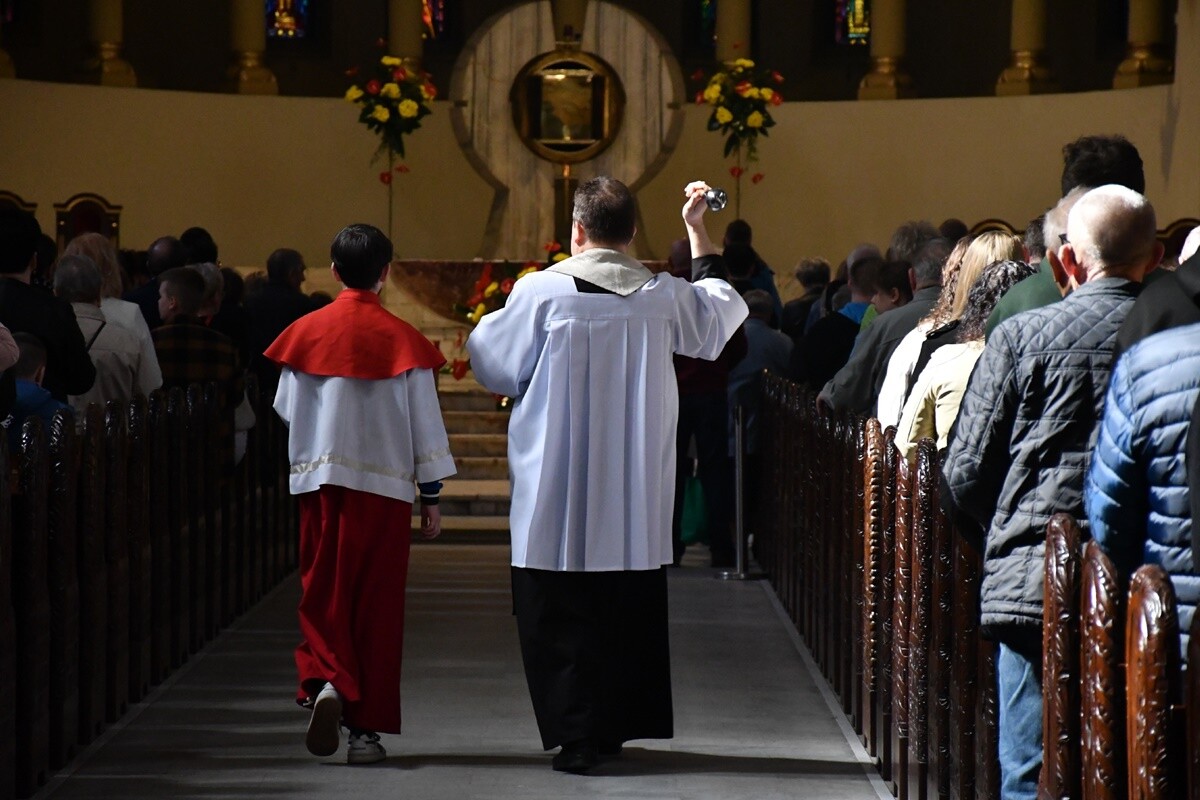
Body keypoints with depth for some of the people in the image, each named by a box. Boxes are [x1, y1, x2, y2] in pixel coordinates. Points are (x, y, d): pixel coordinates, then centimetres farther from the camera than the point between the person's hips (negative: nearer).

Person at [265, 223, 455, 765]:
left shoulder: (306, 332, -1)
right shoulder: (403, 339, -5)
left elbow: (287, 410, 10)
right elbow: (425, 422, -1)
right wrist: (431, 495, 7)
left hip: (320, 481, 1)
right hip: (386, 486, -1)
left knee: (323, 596, 8)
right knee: (377, 603, 5)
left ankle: (325, 681, -19)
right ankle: (366, 726, 6)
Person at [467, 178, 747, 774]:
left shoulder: (542, 292, -11)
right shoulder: (661, 297, 1)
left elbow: (493, 366, 0)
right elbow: (721, 308, 21)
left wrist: (488, 323, 21)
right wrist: (698, 230, 29)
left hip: (558, 493, -4)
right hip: (635, 499, 4)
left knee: (561, 617, 1)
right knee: (630, 609, 14)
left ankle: (577, 736, -3)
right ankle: (619, 724, 20)